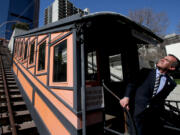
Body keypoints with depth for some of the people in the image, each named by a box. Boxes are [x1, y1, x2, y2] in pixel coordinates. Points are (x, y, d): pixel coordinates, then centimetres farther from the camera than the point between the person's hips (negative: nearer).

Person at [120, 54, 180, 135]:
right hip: (138, 112, -1)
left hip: (153, 115, 2)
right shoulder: (146, 72, 3)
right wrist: (126, 96, -17)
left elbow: (160, 101, 9)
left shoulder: (171, 83, 7)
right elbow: (132, 84, -4)